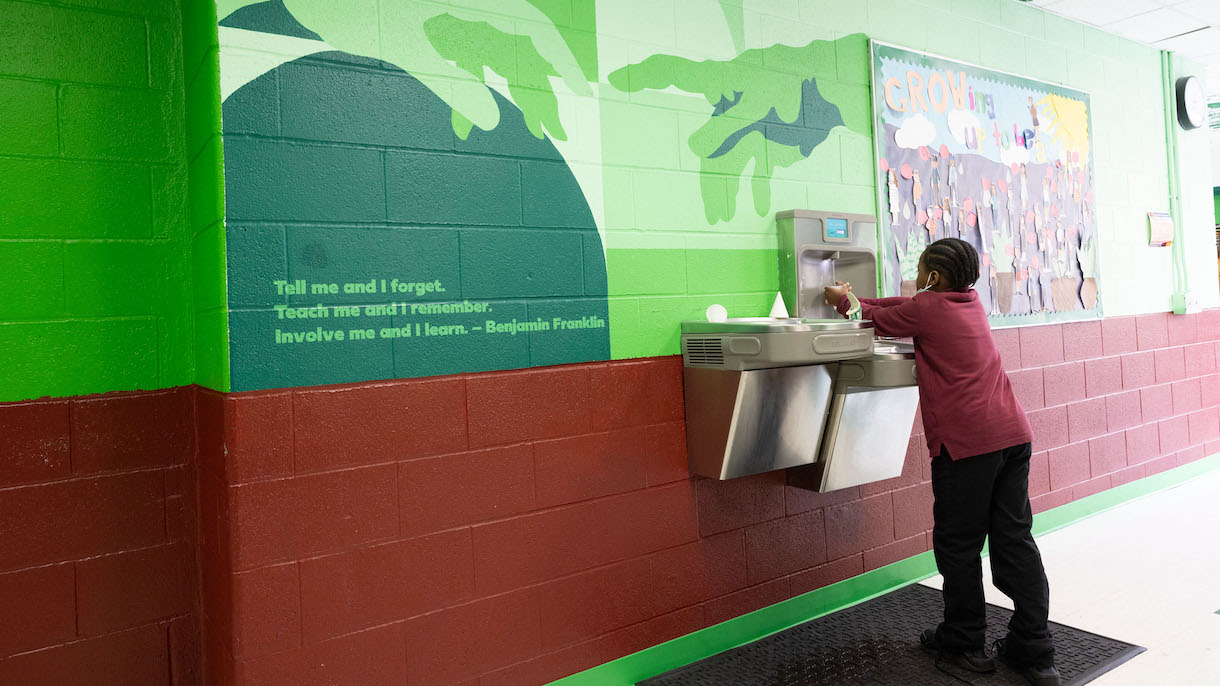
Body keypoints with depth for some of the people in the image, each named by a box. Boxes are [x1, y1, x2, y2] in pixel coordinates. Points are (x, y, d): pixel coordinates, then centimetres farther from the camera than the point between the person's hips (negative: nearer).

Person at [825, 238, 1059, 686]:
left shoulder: (928, 307, -5)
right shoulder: (972, 301, 16)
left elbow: (879, 321, 11)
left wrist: (843, 301, 29)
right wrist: (855, 299, 33)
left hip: (966, 441, -8)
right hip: (1013, 432, 8)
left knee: (958, 545, 5)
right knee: (1015, 539, 10)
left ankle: (965, 644, 17)